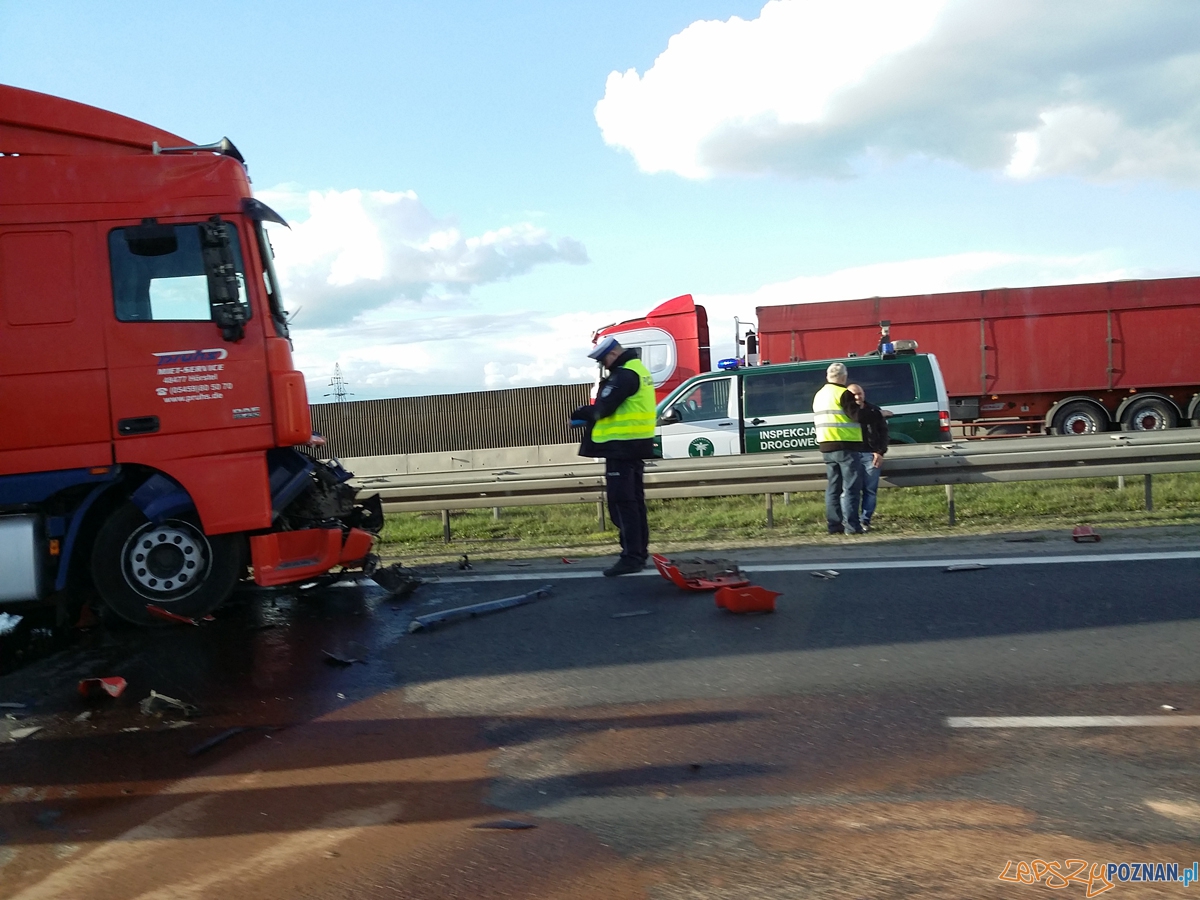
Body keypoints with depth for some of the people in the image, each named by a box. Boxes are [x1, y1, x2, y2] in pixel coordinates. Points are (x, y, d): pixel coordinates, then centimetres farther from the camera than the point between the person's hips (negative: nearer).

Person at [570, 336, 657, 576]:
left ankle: (631, 557, -10)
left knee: (621, 502, -9)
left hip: (622, 446, -11)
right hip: (634, 445, 11)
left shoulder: (624, 374, -16)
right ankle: (639, 553, 20)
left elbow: (604, 407, -20)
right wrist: (588, 415, 6)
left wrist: (581, 414, -1)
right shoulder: (638, 370, 18)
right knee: (634, 500, 14)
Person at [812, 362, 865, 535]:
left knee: (833, 488, 10)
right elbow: (857, 416, -15)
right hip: (846, 446, -8)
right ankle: (851, 526, -9)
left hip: (826, 446, 8)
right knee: (851, 488, -5)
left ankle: (834, 525, 11)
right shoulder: (843, 393, -10)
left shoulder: (819, 395, 16)